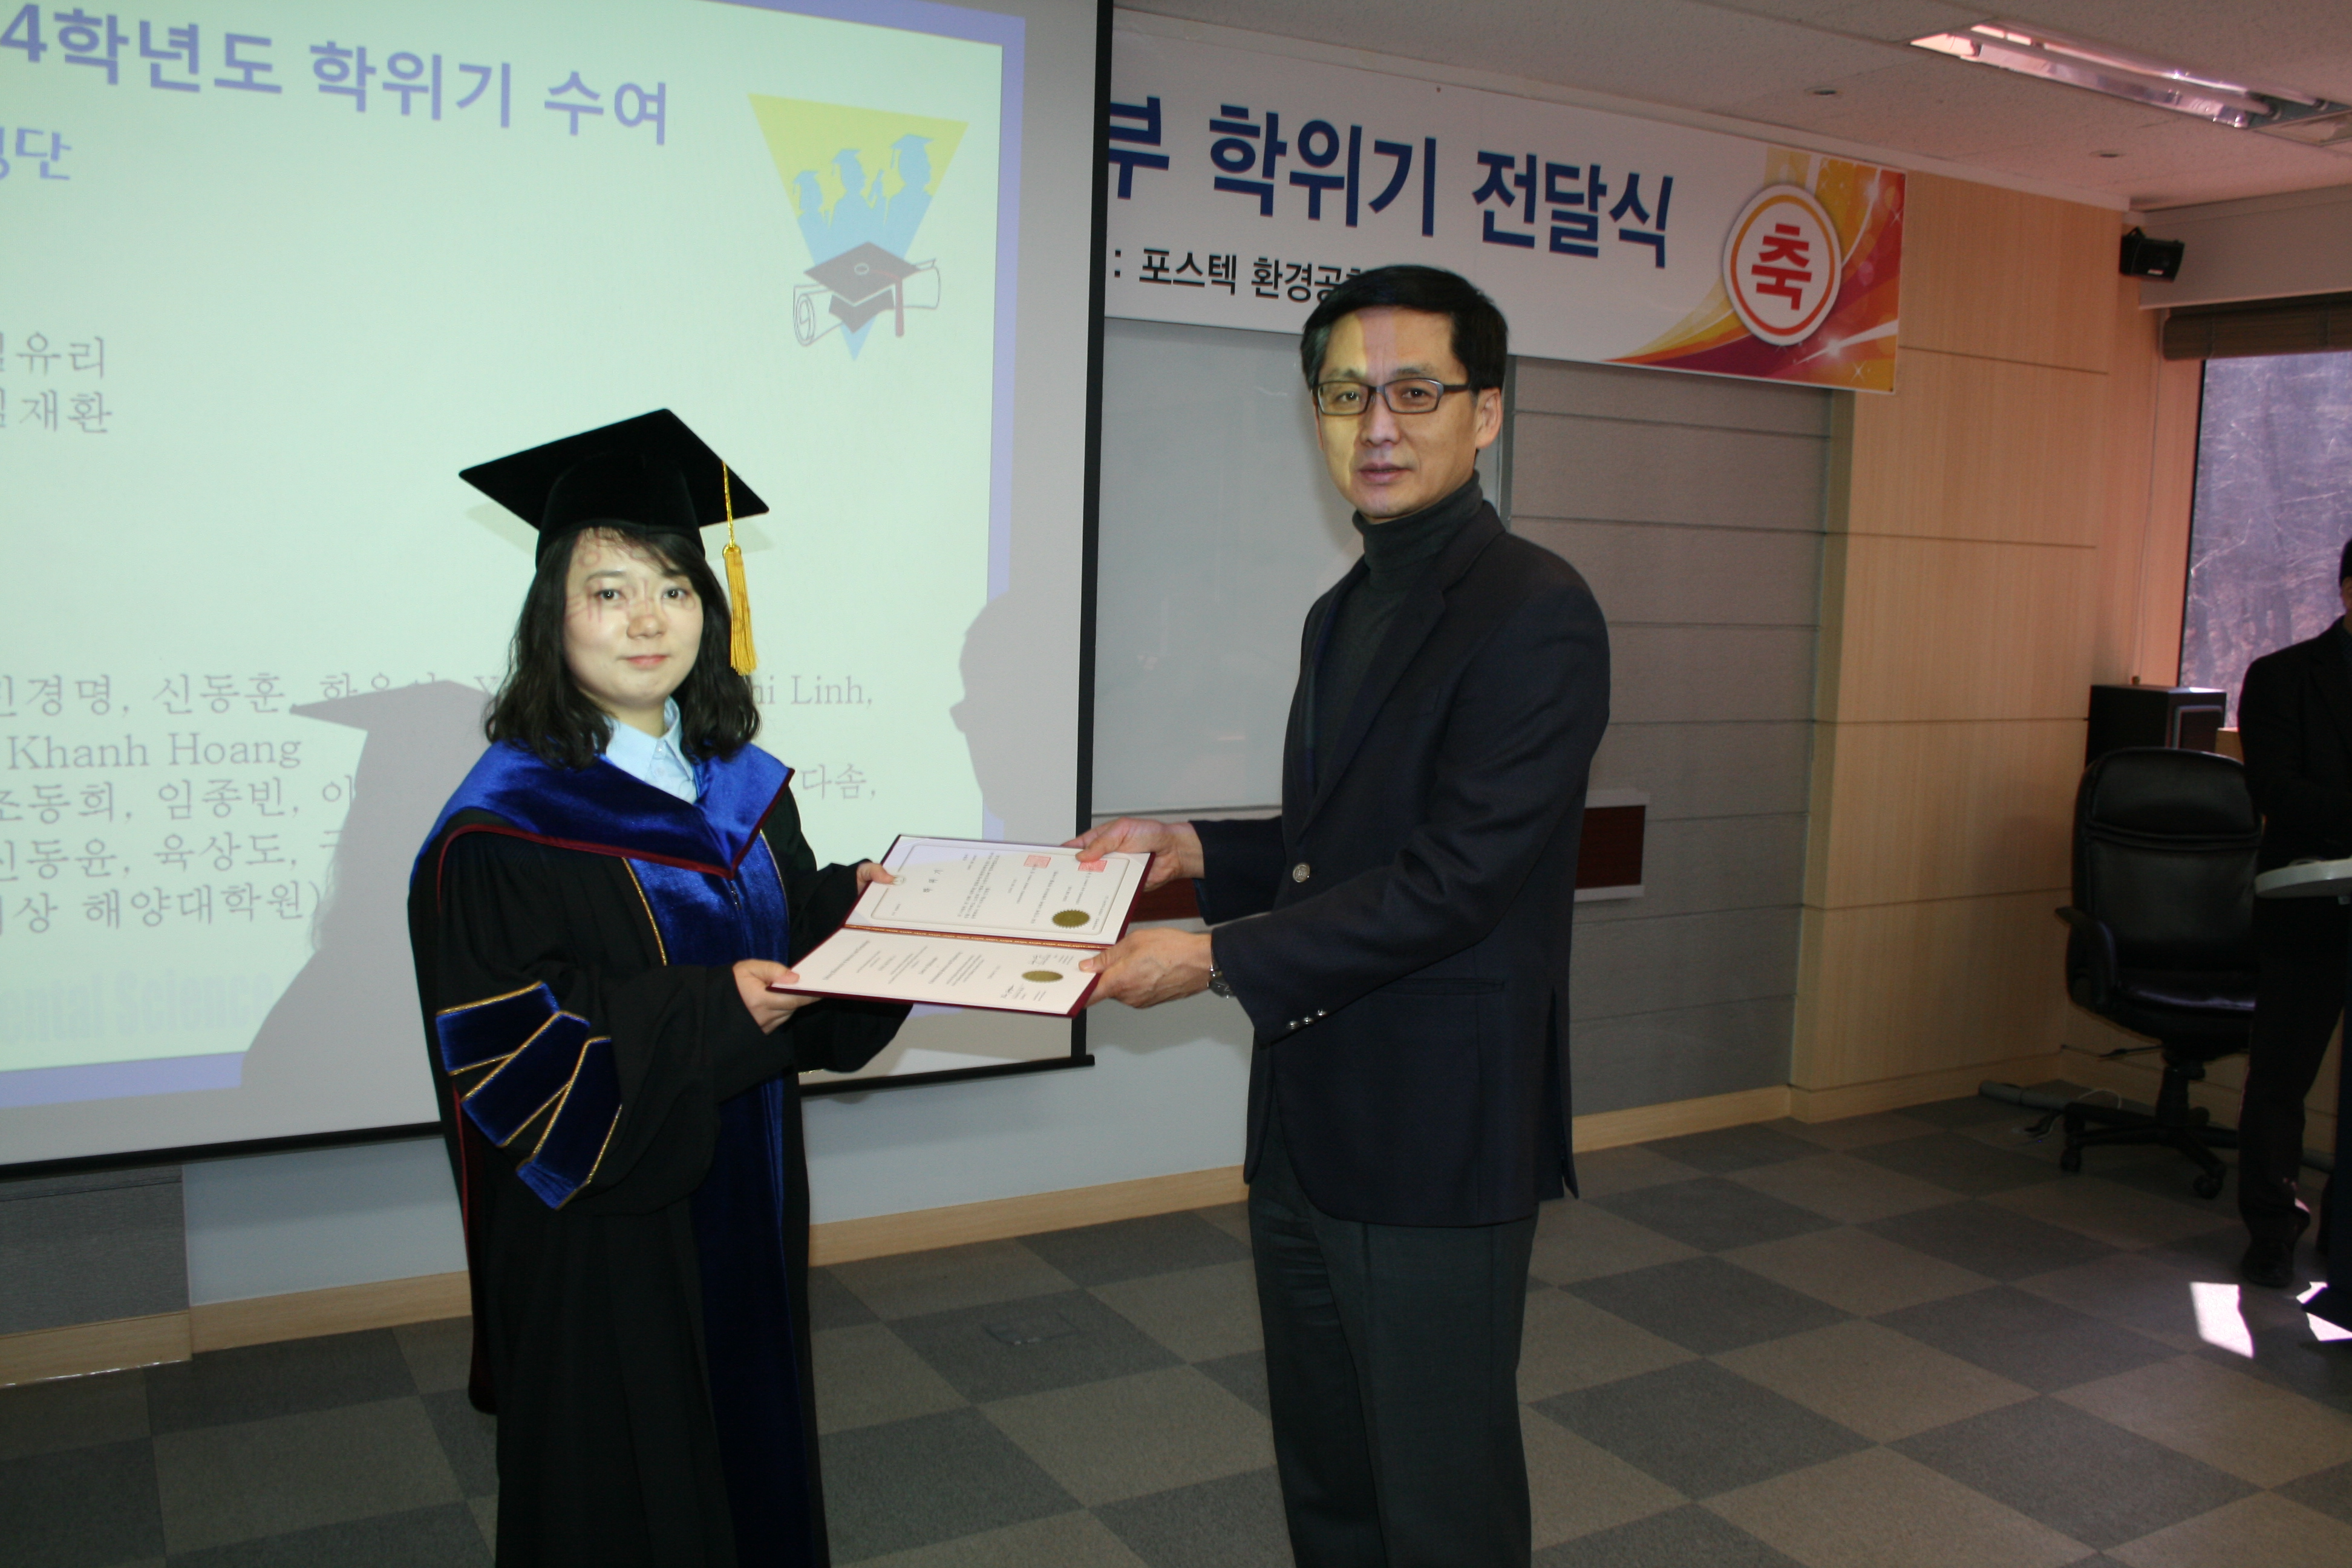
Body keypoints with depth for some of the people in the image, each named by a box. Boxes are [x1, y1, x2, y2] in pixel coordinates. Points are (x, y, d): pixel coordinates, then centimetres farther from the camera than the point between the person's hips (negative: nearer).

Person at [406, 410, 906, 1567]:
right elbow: (500, 1039, -21)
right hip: (604, 1230, -6)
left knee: (753, 1443, 20)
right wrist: (706, 1013, -29)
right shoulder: (507, 821, -16)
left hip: (744, 1203, 6)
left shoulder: (743, 788, 5)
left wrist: (856, 905, -9)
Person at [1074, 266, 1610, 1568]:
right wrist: (1198, 852, 5)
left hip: (1438, 1142, -8)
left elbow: (1454, 877, -21)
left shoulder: (1534, 612, -15)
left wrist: (1219, 959, -20)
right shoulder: (1340, 615, 13)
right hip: (1307, 1121, 8)